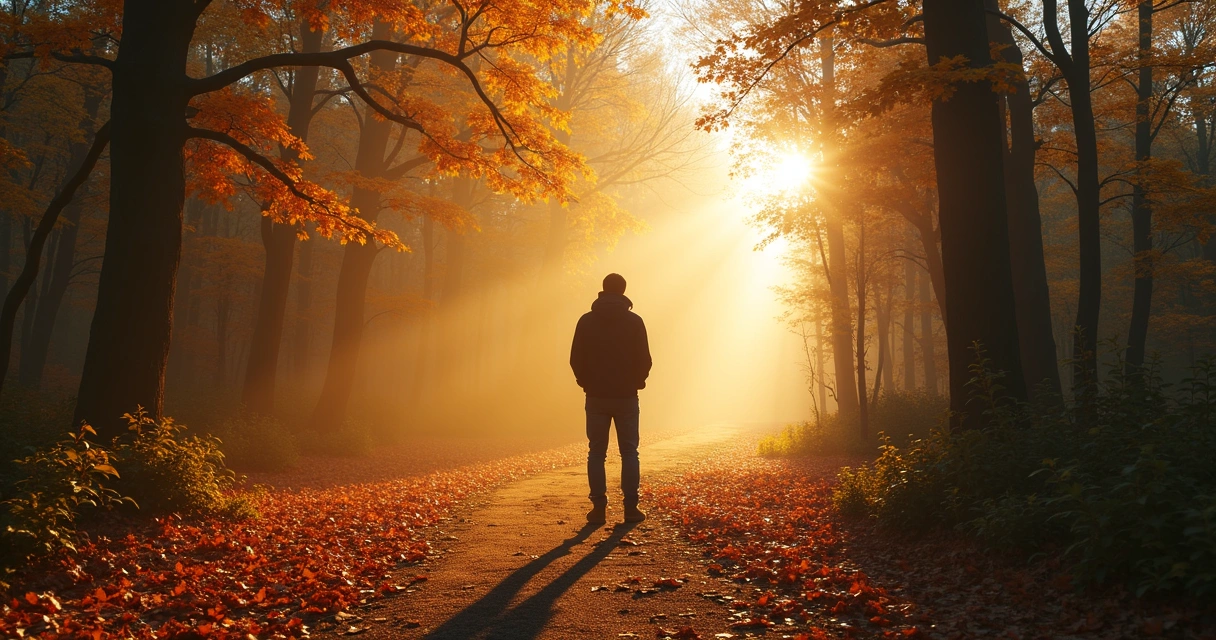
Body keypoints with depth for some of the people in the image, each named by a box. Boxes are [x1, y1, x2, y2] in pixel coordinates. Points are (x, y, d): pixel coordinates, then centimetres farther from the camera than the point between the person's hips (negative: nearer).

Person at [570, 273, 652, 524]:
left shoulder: (586, 321, -1)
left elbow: (576, 360, 0)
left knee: (596, 453, 6)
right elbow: (644, 360, -3)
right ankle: (631, 507, 3)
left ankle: (599, 508, 3)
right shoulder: (634, 321, -4)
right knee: (629, 452, 6)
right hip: (626, 397, -1)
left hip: (596, 396, 1)